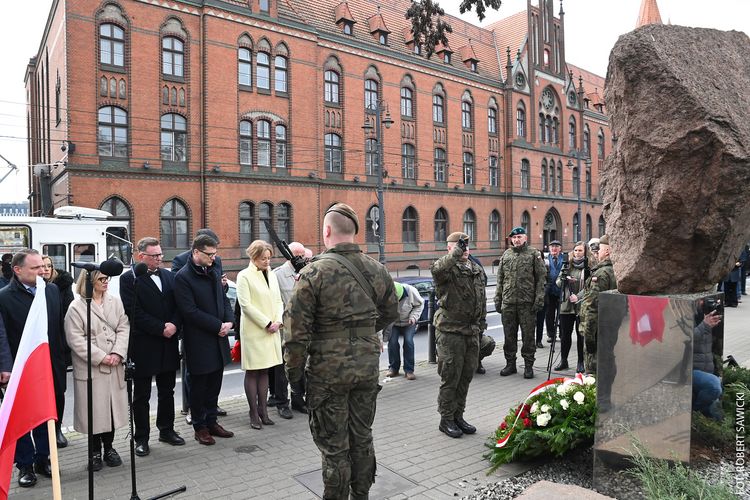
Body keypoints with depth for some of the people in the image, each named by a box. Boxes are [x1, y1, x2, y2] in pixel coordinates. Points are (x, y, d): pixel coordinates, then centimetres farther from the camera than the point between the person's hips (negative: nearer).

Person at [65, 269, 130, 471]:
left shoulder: (115, 301, 6)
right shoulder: (77, 307, -6)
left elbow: (123, 328, 4)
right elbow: (75, 339, -10)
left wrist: (118, 353, -10)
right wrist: (100, 357, -14)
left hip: (114, 366, 4)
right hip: (90, 367, -3)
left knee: (113, 406, 10)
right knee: (94, 409, 5)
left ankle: (109, 447, 27)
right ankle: (96, 451, 23)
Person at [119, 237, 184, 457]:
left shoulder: (169, 276, 9)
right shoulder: (129, 279, -7)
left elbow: (179, 305, 7)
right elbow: (135, 313, -15)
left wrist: (174, 325, -11)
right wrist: (161, 328, -17)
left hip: (168, 344, 5)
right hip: (143, 346, -5)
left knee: (167, 391, 16)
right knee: (141, 395, 8)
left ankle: (167, 430, 30)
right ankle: (141, 438, 19)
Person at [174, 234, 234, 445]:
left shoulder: (213, 272, 10)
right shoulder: (183, 277, -13)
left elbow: (223, 299, 15)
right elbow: (190, 311, -18)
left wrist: (229, 321, -3)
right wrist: (218, 326, -16)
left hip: (218, 338, 7)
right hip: (199, 341, -7)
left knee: (215, 383, 15)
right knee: (199, 385, 7)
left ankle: (211, 421, 29)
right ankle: (200, 427, 21)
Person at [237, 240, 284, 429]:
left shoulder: (271, 275, 11)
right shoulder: (244, 276, -7)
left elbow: (278, 300, 12)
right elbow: (245, 305, -13)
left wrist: (277, 321, -4)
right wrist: (267, 323, -14)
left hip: (271, 330, 6)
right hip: (253, 330, -6)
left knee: (264, 371, 10)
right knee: (252, 372, 2)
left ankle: (263, 410, 17)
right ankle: (254, 414, 8)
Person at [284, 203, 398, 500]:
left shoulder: (314, 272, -15)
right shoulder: (377, 270, 0)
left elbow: (296, 330, -14)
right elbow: (390, 314, 14)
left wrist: (293, 372, -2)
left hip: (329, 372, -4)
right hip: (368, 367, 5)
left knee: (334, 447, 9)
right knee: (362, 438, 20)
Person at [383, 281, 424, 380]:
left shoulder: (411, 291, -29)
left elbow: (420, 304, -8)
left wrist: (413, 316, -24)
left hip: (409, 323, 0)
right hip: (393, 324, 1)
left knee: (408, 341, -17)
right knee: (392, 342, -13)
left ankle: (409, 370, -5)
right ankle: (393, 368, 8)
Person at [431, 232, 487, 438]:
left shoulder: (477, 270, 14)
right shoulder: (447, 268, -9)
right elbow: (437, 268, -37)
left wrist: (481, 324, 18)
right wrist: (457, 252, -42)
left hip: (472, 331, 7)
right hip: (450, 331, -7)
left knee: (466, 375, 14)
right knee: (450, 377, 1)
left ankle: (458, 416, 28)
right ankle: (446, 419, 15)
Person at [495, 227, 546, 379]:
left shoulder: (534, 254, 0)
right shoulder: (506, 254, 12)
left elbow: (541, 277, -3)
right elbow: (500, 279, 14)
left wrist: (539, 299, -10)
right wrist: (498, 299, 9)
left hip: (527, 302, -3)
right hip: (508, 302, 4)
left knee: (528, 334, 3)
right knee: (509, 334, 9)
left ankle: (528, 365, 14)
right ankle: (510, 363, 21)